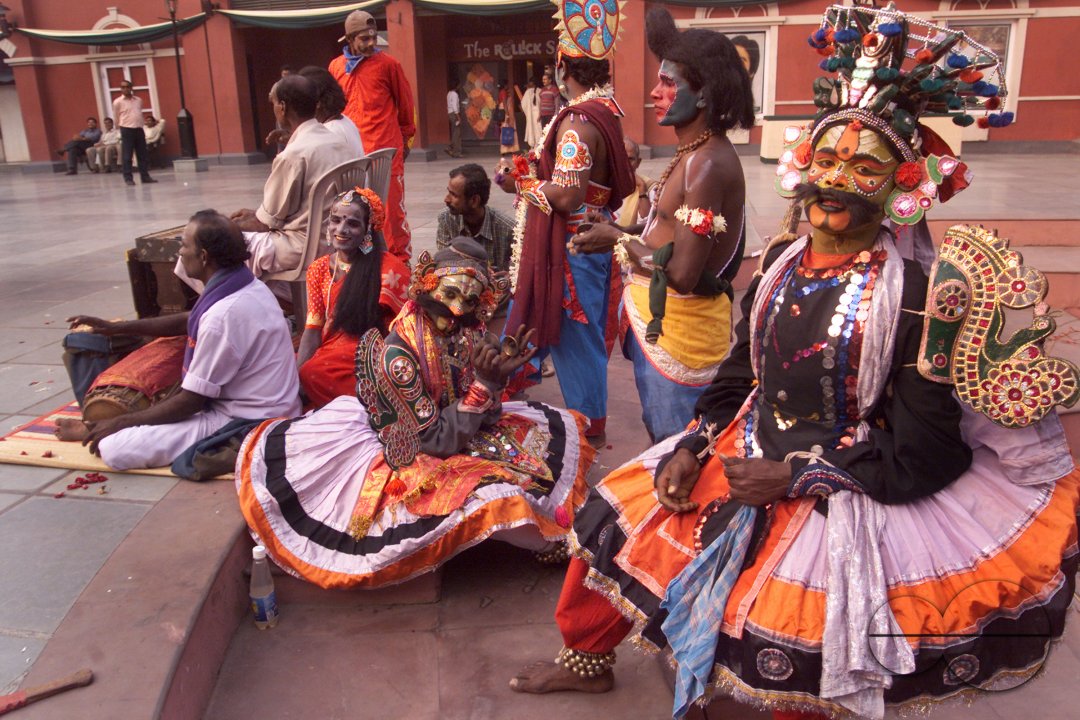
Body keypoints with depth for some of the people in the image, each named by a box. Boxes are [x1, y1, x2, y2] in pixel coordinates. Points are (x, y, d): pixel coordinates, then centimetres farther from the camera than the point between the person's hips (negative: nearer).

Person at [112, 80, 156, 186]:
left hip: (139, 129, 4)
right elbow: (116, 118, 4)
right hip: (127, 130, -4)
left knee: (143, 155, 6)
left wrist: (141, 124, 14)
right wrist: (122, 126, 7)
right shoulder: (118, 102, -2)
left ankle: (145, 176, 11)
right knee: (127, 156, -3)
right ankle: (128, 178, -1)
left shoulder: (139, 100, 11)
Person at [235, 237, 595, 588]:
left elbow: (486, 418, -6)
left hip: (467, 437, 7)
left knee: (556, 427, 3)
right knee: (495, 494, -29)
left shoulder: (471, 337, -9)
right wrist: (484, 383, -33)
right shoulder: (396, 355, -26)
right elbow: (438, 441, -24)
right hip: (414, 458, -7)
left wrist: (496, 376, -25)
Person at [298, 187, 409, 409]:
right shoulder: (319, 269, 12)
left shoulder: (389, 268, -4)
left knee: (313, 374, -30)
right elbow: (312, 332, 7)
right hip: (328, 355, 5)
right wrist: (295, 375, -11)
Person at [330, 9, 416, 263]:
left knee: (392, 205, -1)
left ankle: (400, 260, 7)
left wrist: (405, 137, 13)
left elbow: (405, 102, 7)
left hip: (386, 148, -3)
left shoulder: (388, 64, -2)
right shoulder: (336, 66, 7)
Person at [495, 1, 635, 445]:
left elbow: (567, 196, -26)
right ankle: (593, 417, 32)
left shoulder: (577, 122, -21)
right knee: (587, 332, 19)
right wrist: (539, 169, 13)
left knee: (575, 335, 5)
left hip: (574, 247, -9)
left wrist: (521, 183, -11)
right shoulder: (607, 110, 7)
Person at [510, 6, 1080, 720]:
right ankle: (586, 661, 34)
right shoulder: (781, 261, 2)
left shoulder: (920, 293, -18)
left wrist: (798, 477, -18)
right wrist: (694, 449, -2)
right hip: (744, 459, 7)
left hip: (846, 496, -6)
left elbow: (920, 458, -16)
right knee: (610, 520, 9)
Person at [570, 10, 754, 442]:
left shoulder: (709, 164, -21)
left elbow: (682, 273, -25)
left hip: (678, 324, -10)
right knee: (663, 436, 22)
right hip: (660, 316, 10)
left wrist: (618, 239, -12)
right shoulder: (695, 154, 9)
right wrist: (625, 230, 4)